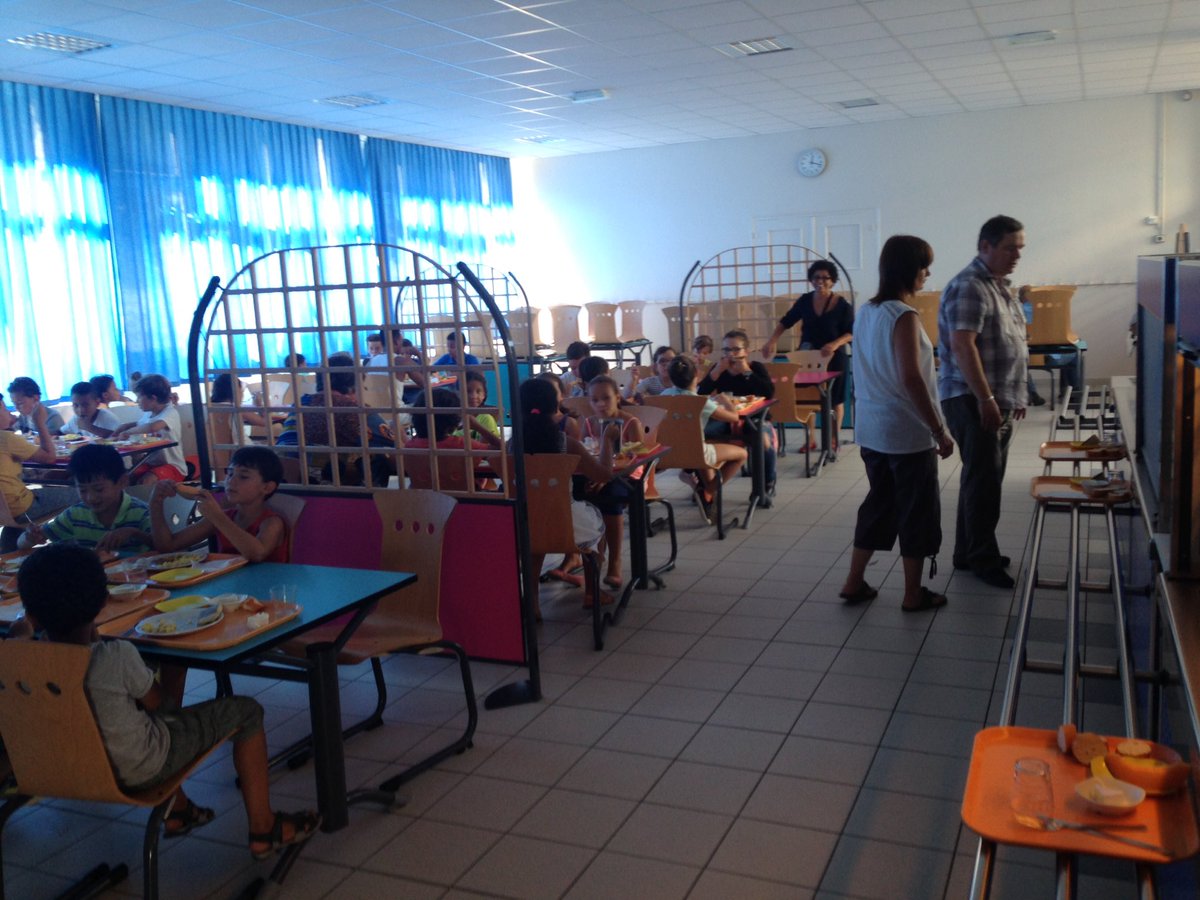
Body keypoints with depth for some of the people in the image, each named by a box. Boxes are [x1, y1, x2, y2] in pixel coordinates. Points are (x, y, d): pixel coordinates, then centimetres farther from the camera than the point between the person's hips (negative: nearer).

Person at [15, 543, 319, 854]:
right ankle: (263, 829, 12)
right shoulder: (117, 656, -28)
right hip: (140, 772, -6)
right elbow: (157, 703, -9)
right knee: (247, 711, 5)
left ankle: (178, 811, 41)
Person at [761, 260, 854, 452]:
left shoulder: (842, 305, -10)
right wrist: (771, 341, -9)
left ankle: (834, 440, 19)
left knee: (834, 399, 7)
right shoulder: (804, 301, -1)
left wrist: (835, 344, -28)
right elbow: (785, 322, 4)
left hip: (833, 358, -3)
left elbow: (852, 333, -10)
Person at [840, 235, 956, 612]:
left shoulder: (866, 311, 8)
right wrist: (940, 431, -16)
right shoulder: (904, 316, -17)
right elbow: (911, 379, -22)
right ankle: (913, 594, 15)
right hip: (907, 432, -8)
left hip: (871, 429, 8)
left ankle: (854, 582, 22)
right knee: (916, 510, 5)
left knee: (878, 503, 18)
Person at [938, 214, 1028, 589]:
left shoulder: (1001, 285, 16)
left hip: (999, 400, 10)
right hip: (972, 400, -9)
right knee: (984, 480, -5)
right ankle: (983, 559, 3)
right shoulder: (968, 287, -14)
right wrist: (986, 399, -25)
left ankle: (968, 552, 22)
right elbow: (963, 346, -22)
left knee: (984, 477, 13)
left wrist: (1016, 396, 20)